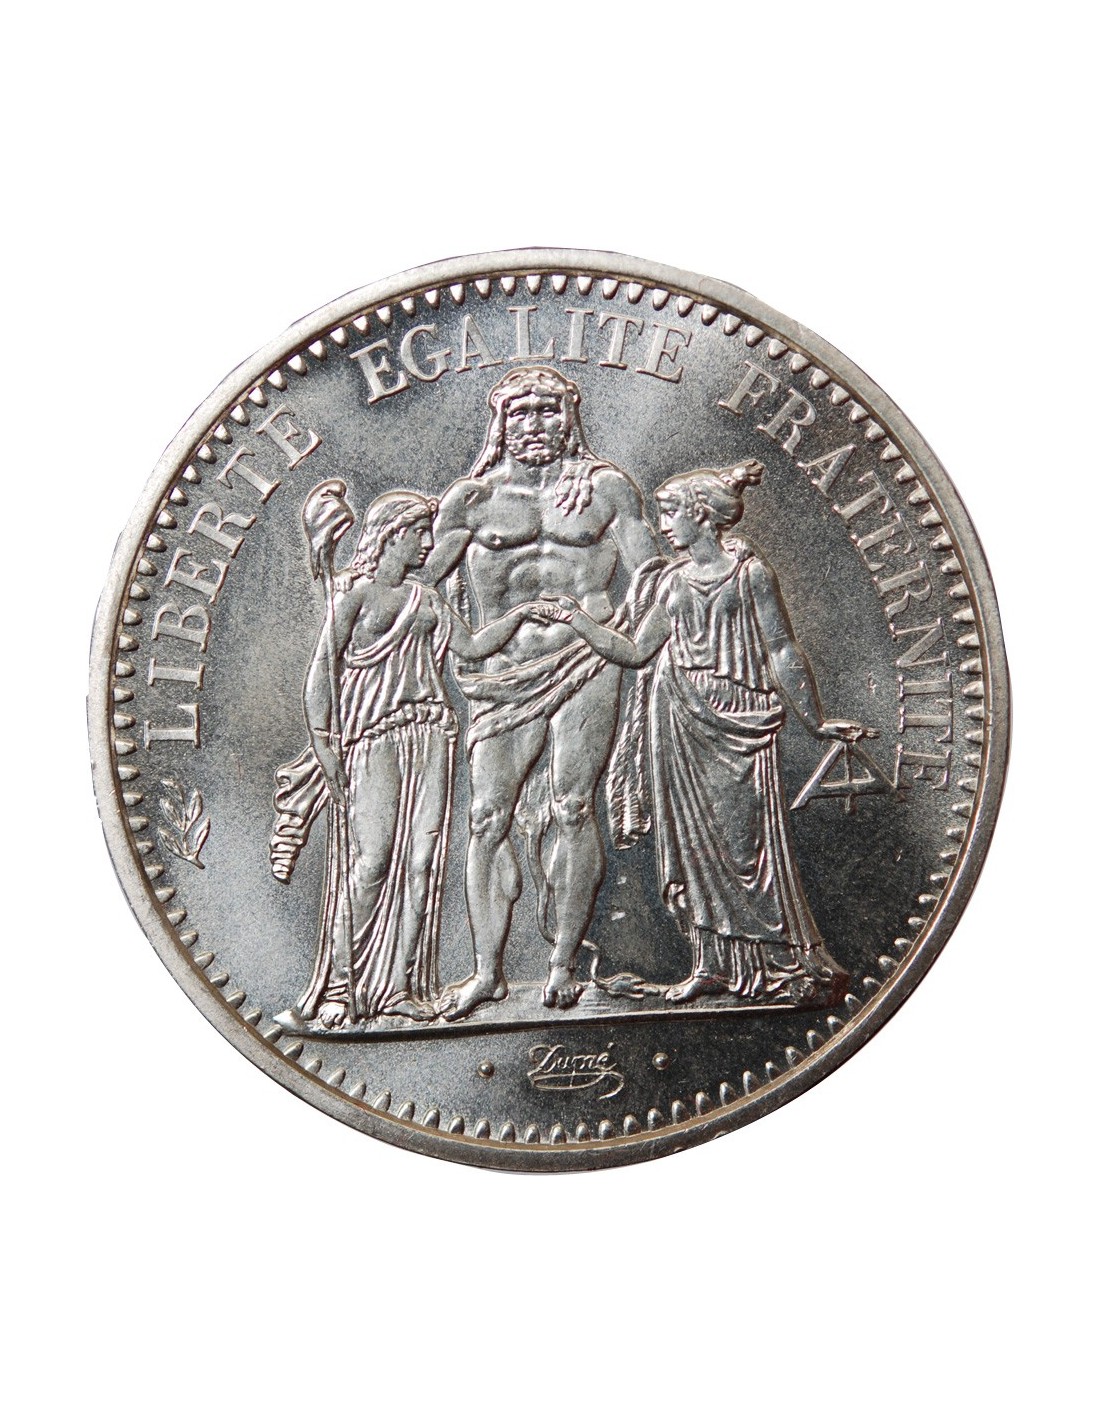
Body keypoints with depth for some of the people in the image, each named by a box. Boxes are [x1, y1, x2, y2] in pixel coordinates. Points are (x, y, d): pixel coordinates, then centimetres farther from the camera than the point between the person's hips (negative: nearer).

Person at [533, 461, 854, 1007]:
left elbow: (782, 652, -4)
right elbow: (635, 651, 13)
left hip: (737, 720, -5)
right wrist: (575, 617, 10)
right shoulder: (673, 580, 13)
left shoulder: (748, 572, -3)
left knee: (744, 839, -5)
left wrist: (815, 720, -6)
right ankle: (712, 964, 11)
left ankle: (790, 966, 5)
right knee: (693, 840, 4)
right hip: (680, 723, 5)